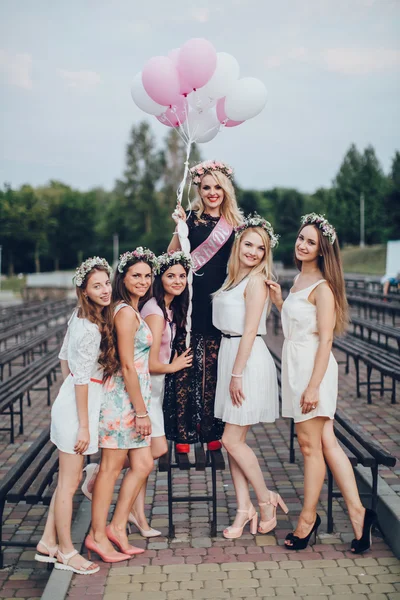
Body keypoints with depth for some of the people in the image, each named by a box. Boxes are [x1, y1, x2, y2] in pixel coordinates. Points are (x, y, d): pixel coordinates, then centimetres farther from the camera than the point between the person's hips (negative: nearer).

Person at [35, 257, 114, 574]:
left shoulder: (79, 317, 7)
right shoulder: (91, 328, -20)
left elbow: (64, 355, 18)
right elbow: (82, 379, -20)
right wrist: (83, 427, -18)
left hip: (68, 399, 9)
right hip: (79, 405, -9)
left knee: (68, 479, 16)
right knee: (70, 481, 3)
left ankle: (48, 543, 25)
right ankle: (65, 552, 15)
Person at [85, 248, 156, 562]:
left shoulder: (134, 311, 16)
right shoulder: (126, 312, -14)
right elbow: (127, 366, -18)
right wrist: (142, 411, -16)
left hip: (134, 397, 9)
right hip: (123, 398, -9)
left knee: (143, 464, 10)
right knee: (112, 466, 0)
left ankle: (117, 526, 19)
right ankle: (98, 535, 11)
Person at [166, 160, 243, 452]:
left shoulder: (234, 223, 10)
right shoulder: (192, 218, 0)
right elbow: (171, 256, -5)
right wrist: (179, 228, -17)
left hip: (218, 304, 3)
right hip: (190, 303, -3)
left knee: (214, 368, 7)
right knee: (185, 366, -1)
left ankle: (212, 430, 18)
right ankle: (183, 431, 9)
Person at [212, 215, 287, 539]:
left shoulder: (256, 281, -10)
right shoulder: (235, 278, 14)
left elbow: (250, 331, -15)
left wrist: (237, 374, -17)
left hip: (249, 360, -8)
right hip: (229, 356, 8)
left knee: (232, 440, -4)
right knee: (233, 441, 8)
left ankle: (266, 500, 13)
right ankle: (244, 508, 16)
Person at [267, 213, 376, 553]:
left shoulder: (322, 287, -13)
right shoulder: (298, 280, 15)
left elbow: (325, 338, -17)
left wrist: (314, 385, -21)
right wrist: (278, 301, 8)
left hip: (313, 367, -9)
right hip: (295, 365, 9)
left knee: (310, 445, 2)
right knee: (326, 442, 7)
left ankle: (308, 518, 15)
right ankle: (357, 513, 10)